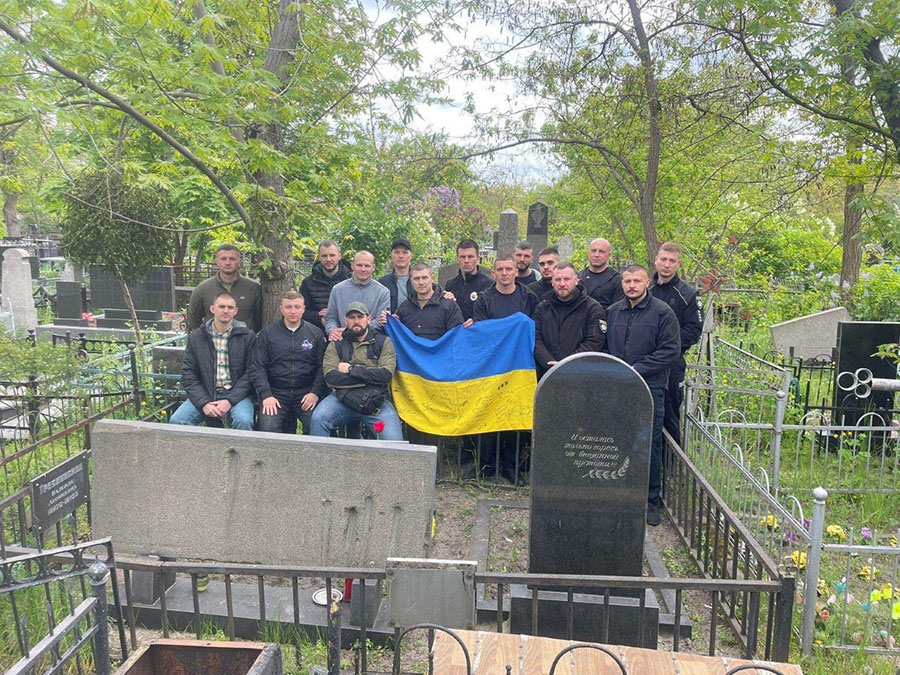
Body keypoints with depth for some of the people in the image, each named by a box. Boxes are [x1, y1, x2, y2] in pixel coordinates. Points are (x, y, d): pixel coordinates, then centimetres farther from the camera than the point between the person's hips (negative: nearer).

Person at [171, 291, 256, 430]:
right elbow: (188, 374, 4)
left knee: (243, 421, -32)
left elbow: (250, 373, -3)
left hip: (236, 394, -2)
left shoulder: (247, 336, 1)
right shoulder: (195, 337, 8)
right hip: (204, 394, 2)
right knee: (176, 421, -21)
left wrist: (230, 401, -15)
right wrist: (204, 403, -10)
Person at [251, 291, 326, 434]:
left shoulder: (316, 333, 10)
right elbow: (257, 367, 3)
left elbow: (322, 366, 4)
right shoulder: (268, 333, 9)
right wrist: (266, 395, -10)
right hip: (275, 392, 0)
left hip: (306, 392, 0)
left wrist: (315, 392, -10)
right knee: (267, 427, -25)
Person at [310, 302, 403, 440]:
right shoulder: (336, 344, 10)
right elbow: (330, 377, -6)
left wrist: (351, 369, -7)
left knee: (394, 442, -19)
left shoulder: (383, 342, 7)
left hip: (376, 400, -1)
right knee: (318, 419, -26)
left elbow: (386, 374, -9)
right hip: (343, 397, 1)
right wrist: (369, 376, -8)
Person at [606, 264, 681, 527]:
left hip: (650, 389, -4)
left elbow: (671, 351, -8)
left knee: (650, 447, 2)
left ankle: (650, 501, 14)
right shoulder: (612, 311, 11)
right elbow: (604, 346, 19)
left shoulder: (662, 312, -3)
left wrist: (636, 369, -13)